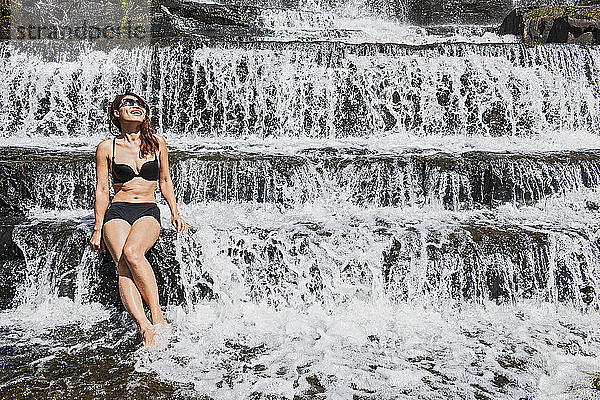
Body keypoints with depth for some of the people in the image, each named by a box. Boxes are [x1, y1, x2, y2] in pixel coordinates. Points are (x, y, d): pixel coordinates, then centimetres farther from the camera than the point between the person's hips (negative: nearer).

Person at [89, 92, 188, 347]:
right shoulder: (106, 147, 4)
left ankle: (157, 314, -25)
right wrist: (98, 228, 4)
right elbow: (101, 189, 7)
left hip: (148, 211, 0)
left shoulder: (157, 143, 6)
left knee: (132, 252, -31)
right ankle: (144, 327, -33)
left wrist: (175, 213, 9)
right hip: (117, 211, 1)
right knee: (123, 269, -25)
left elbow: (165, 181, 16)